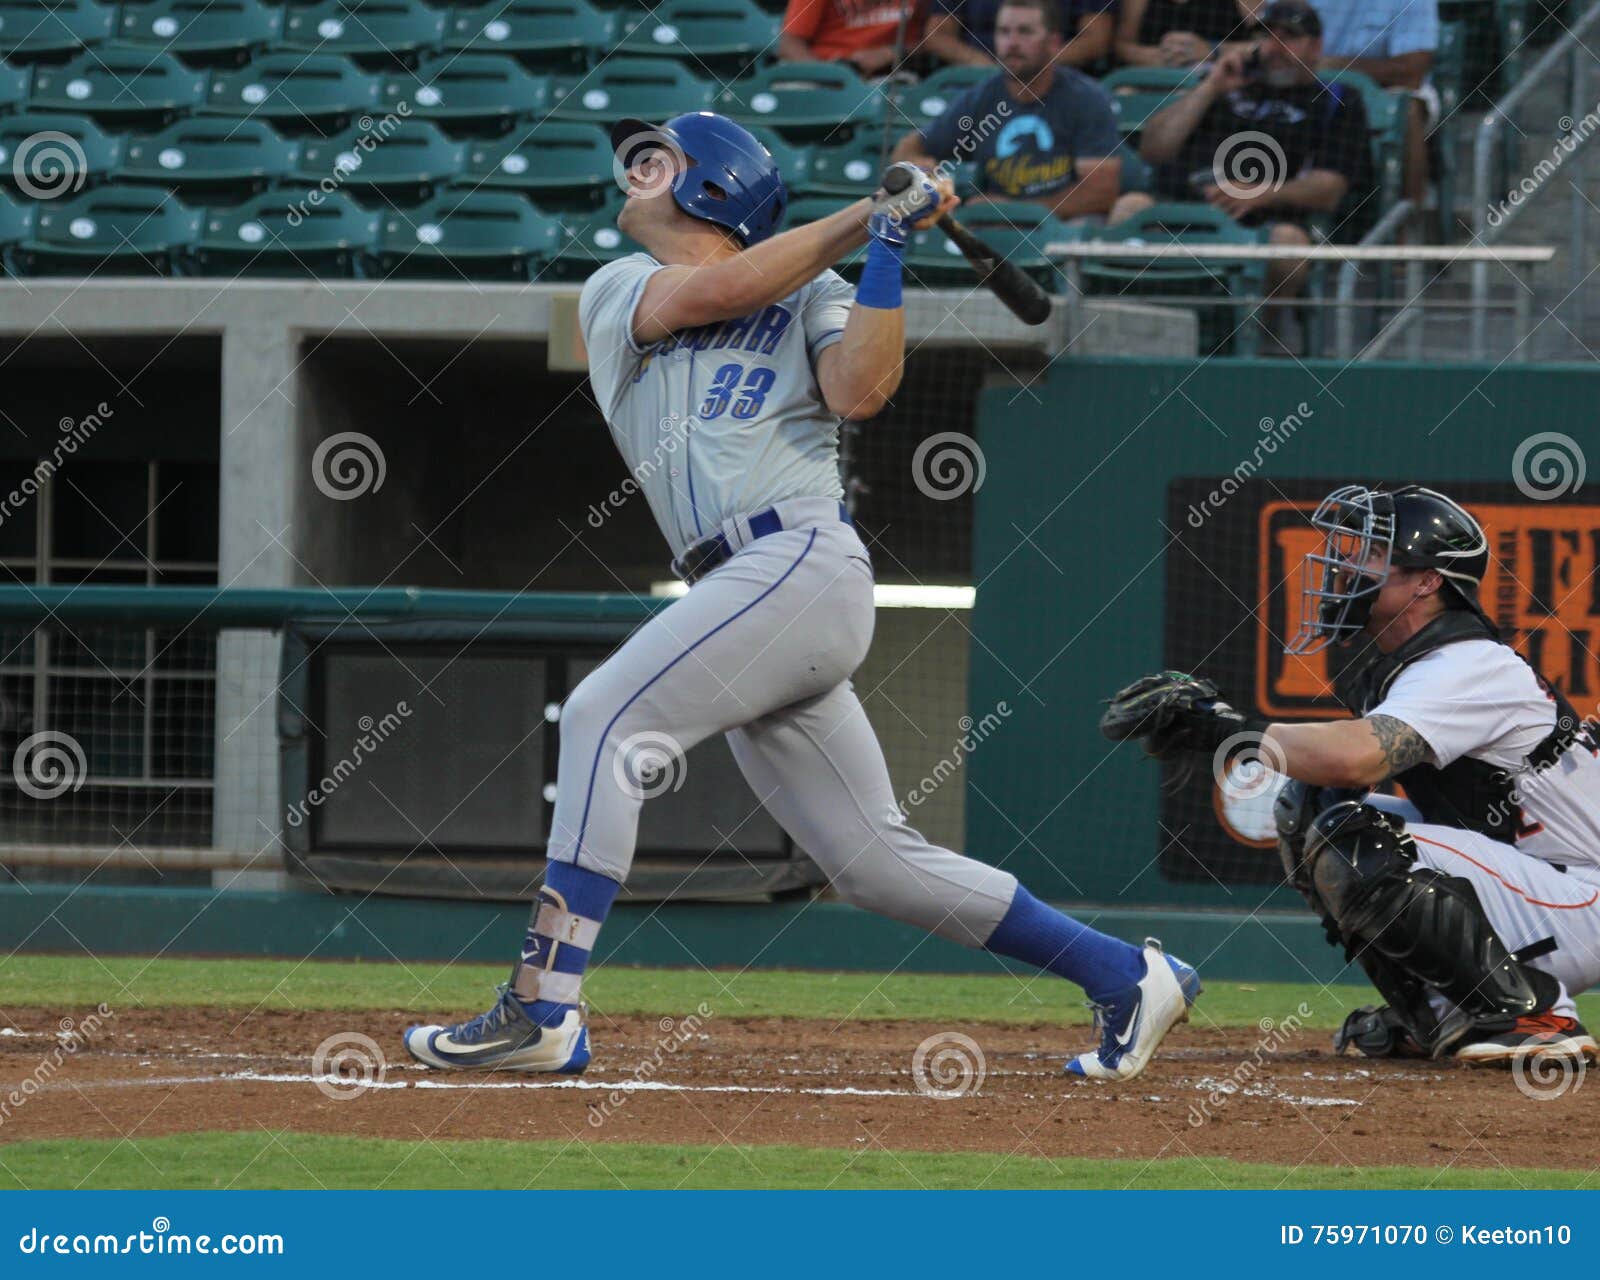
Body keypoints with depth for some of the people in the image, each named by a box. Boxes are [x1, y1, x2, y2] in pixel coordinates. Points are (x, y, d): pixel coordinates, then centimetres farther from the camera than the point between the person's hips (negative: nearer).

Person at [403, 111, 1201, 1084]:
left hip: (804, 560, -6)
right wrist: (868, 219, 2)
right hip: (745, 589, 6)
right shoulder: (619, 293, 23)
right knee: (873, 860, 5)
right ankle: (1128, 977, 14)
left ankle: (543, 1010, -24)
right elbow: (718, 290, 3)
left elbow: (859, 391, -8)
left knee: (607, 716, -20)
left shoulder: (813, 296, 11)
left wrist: (886, 247, -10)